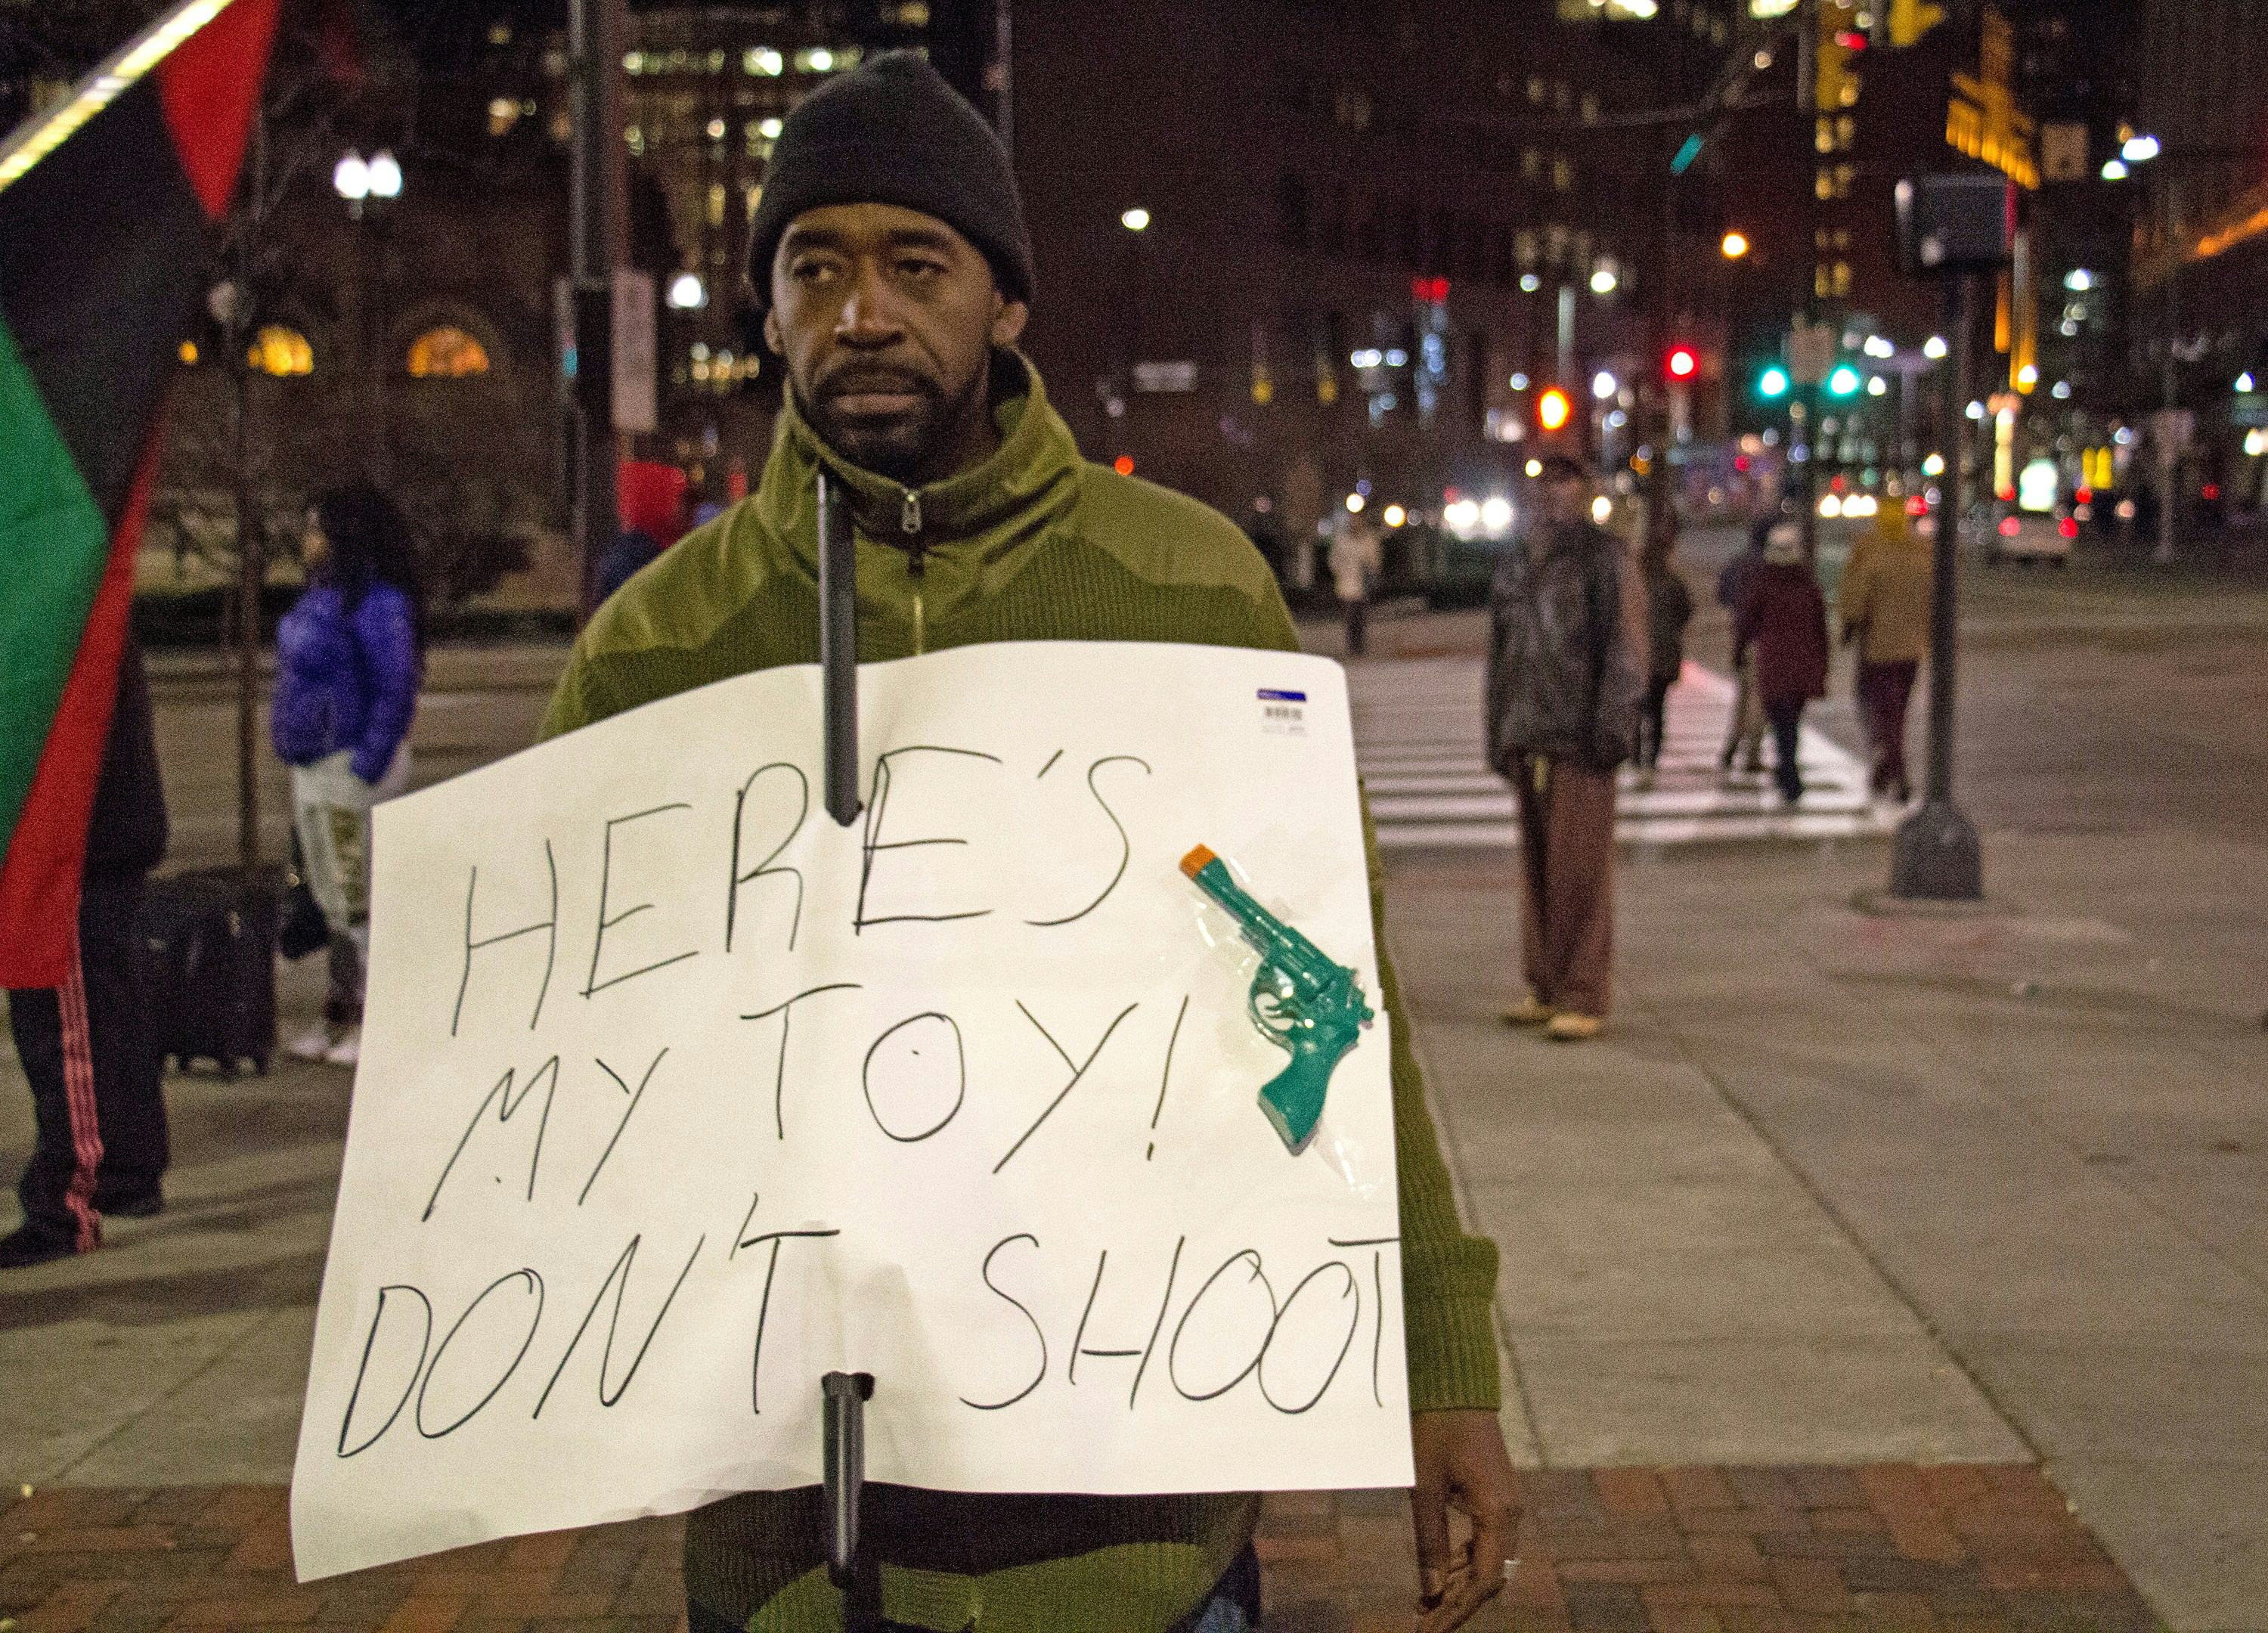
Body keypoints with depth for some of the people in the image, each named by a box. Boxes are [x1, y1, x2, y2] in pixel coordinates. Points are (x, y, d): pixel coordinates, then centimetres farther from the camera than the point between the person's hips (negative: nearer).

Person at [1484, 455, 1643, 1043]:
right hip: (1528, 736, 6)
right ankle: (1545, 988, 18)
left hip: (1579, 738, -6)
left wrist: (1612, 725, -14)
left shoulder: (1602, 558, -2)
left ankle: (1583, 998, -5)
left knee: (1579, 867, -7)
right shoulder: (1516, 564, 18)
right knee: (1537, 866, 10)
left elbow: (1622, 647, -7)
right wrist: (1499, 731, 19)